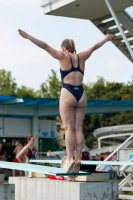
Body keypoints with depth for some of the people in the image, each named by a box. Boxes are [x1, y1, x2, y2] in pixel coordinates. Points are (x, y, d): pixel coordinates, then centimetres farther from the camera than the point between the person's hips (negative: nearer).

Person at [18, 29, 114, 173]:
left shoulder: (63, 56, 1)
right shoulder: (82, 57, 12)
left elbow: (45, 46, -5)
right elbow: (95, 46, 28)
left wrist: (28, 37, -7)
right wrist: (106, 39, 45)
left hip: (67, 94, -4)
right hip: (81, 94, 4)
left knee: (69, 128, -7)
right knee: (78, 128, 4)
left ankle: (70, 159, -17)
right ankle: (78, 159, -2)